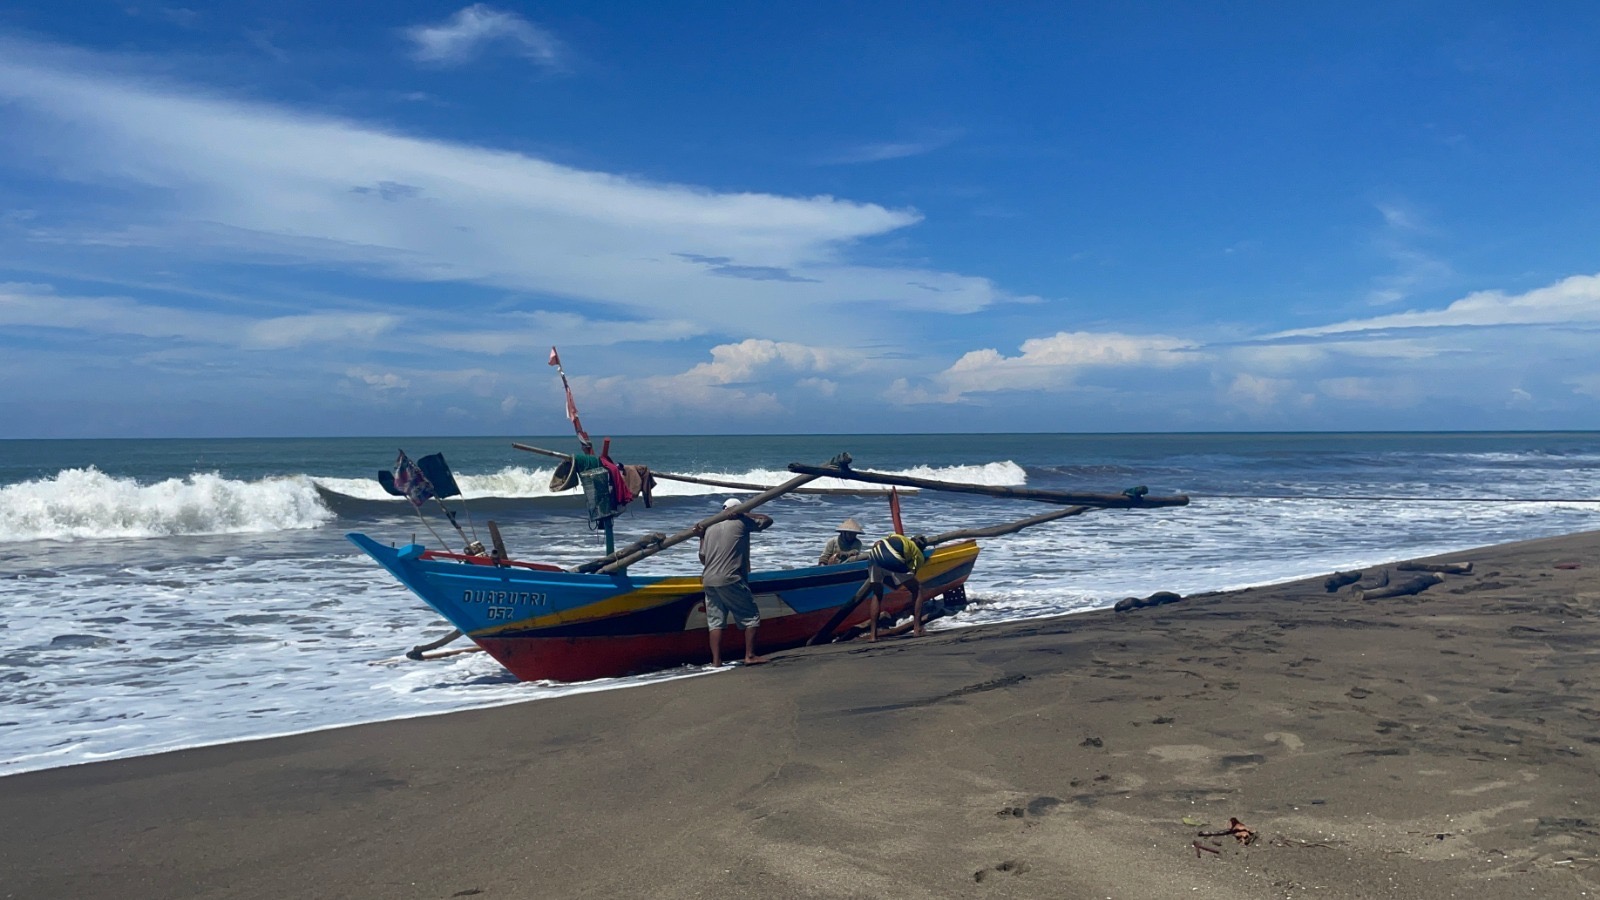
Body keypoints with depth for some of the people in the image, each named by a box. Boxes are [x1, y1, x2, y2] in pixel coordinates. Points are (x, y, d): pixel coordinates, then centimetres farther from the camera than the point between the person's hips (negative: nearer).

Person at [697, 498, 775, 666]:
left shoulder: (710, 528, 15)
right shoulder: (741, 523, 0)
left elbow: (702, 558, 14)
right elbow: (768, 520, 12)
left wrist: (701, 537, 25)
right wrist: (745, 514, 16)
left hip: (709, 581, 6)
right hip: (730, 581, -6)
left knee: (715, 621, 8)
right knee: (751, 617, 4)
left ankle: (716, 660, 4)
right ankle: (750, 656, 1)